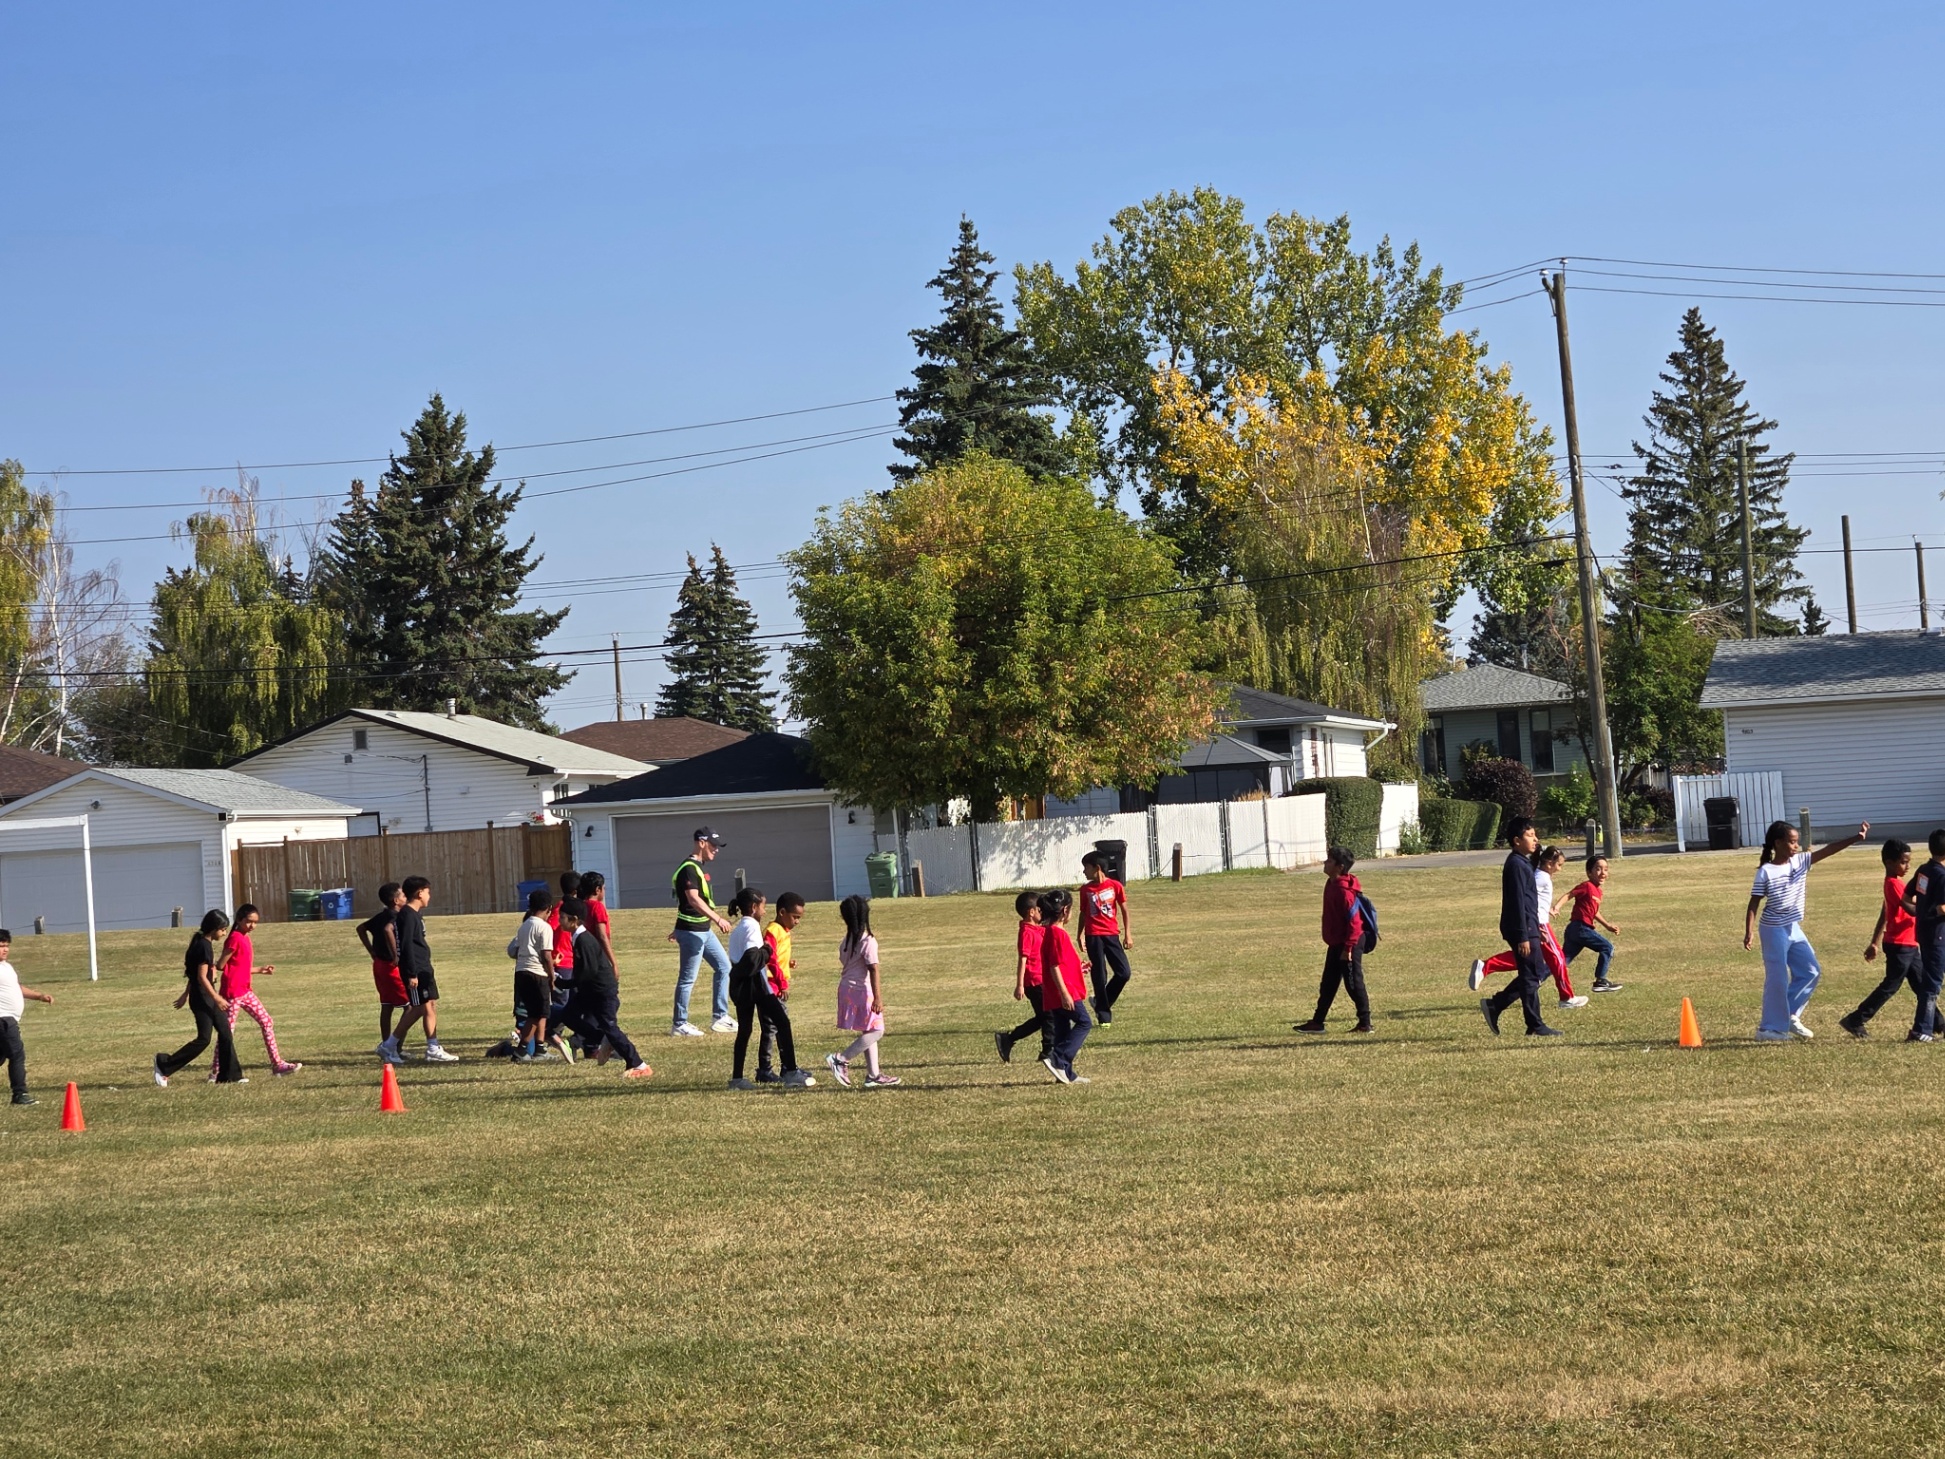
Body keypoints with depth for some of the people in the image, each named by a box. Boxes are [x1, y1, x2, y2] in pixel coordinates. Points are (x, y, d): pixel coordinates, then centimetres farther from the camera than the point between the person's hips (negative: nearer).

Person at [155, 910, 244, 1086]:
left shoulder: (202, 943, 12)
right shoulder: (204, 946, -18)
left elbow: (194, 974, 19)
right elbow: (202, 977, -21)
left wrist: (186, 994, 25)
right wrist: (216, 998, -22)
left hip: (208, 995, 10)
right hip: (202, 998, -10)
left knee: (225, 1034, 8)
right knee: (204, 1039, -8)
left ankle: (230, 1075, 11)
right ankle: (164, 1064, -2)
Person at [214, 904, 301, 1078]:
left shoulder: (246, 939, 12)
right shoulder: (235, 939, -15)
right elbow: (221, 966, -15)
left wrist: (261, 970, 15)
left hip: (246, 991, 9)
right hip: (232, 993, -9)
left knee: (267, 1023, 9)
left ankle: (277, 1064, 13)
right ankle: (215, 1073, 1)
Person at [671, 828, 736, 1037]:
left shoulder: (701, 867, 13)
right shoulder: (689, 869, -18)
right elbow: (693, 899, -30)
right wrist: (718, 918, -37)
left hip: (704, 930, 10)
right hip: (691, 931, -10)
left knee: (724, 967, 11)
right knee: (687, 978, -3)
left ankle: (720, 1018, 16)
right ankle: (679, 1025, 6)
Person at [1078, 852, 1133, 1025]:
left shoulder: (1115, 886, 0)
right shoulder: (1086, 889, 5)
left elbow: (1124, 911, 4)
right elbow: (1083, 913, 12)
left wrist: (1127, 934, 0)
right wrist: (1080, 935, 3)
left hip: (1112, 934, 0)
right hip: (1093, 936, 0)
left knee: (1124, 973, -5)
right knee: (1100, 977, -2)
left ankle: (1101, 1003, 14)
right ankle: (1104, 1015, 6)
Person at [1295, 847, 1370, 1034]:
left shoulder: (1344, 890, -22)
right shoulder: (1331, 884, 9)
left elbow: (1354, 920, -24)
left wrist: (1348, 947, -24)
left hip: (1348, 944, -10)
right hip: (1336, 944, 10)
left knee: (1353, 984, -2)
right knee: (1328, 985, 14)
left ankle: (1365, 1024, 7)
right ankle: (1317, 1022, 21)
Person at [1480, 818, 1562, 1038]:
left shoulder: (1522, 863, 15)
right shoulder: (1517, 865, -16)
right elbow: (1518, 903, -20)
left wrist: (1535, 928, 25)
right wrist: (1523, 937, -22)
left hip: (1528, 927, 10)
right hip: (1523, 929, -10)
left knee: (1536, 971, 14)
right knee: (1531, 975, -4)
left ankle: (1494, 1006, 15)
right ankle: (1535, 1027, 3)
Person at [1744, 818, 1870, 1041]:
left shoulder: (1801, 861, 2)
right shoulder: (1766, 872, -14)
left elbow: (1829, 850, -6)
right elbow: (1754, 904, -13)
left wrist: (1856, 838, -15)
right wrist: (1749, 933, -20)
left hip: (1794, 929, 7)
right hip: (1774, 930, -7)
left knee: (1810, 972, 9)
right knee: (1778, 979, -3)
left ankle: (1790, 1015, 22)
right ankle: (1770, 1028, 6)